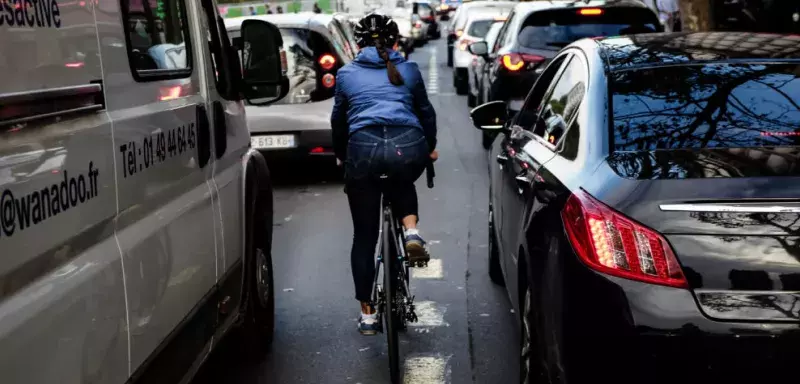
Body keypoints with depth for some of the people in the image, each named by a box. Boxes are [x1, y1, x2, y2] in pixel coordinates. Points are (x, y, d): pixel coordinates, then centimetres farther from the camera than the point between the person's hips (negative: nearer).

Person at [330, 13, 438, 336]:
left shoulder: (346, 74, 21)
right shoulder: (409, 70, 21)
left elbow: (338, 121, 28)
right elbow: (426, 112, 30)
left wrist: (340, 155, 45)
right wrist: (430, 147, 47)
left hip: (363, 148, 0)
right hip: (408, 146, 0)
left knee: (364, 236, 13)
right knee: (402, 184, 37)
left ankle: (367, 314, 17)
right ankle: (411, 232, 8)